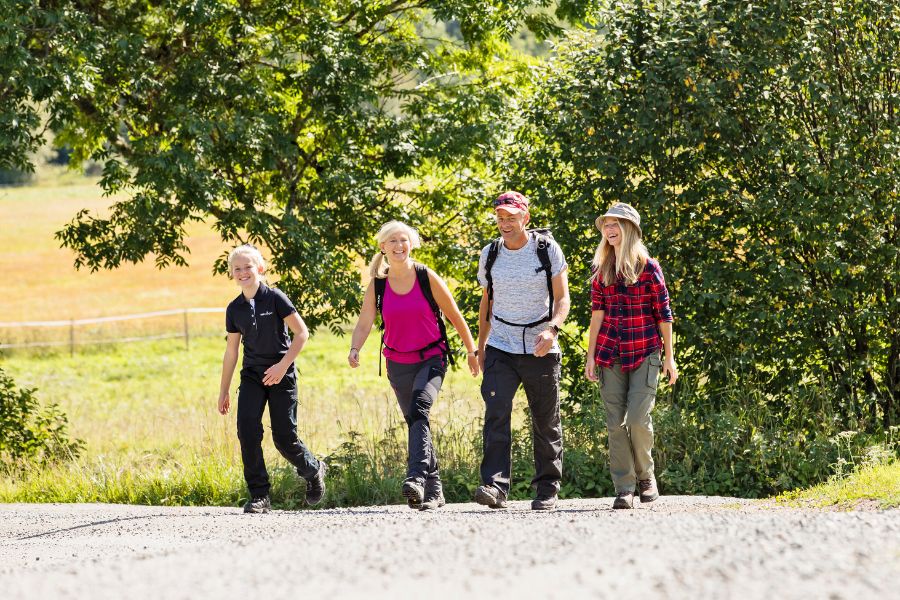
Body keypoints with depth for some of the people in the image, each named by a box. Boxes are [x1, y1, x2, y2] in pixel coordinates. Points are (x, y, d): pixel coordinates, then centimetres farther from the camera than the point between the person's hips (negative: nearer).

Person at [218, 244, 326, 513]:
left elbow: (302, 332, -9)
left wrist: (284, 364, -18)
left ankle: (314, 471, 28)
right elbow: (231, 351, 13)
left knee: (284, 438, -4)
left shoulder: (275, 298, -9)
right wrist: (223, 391, 14)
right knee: (247, 430, -15)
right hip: (252, 375, 4)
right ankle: (259, 496, -9)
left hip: (280, 375, -4)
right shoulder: (235, 309, 5)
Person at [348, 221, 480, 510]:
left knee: (419, 409, -27)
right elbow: (364, 323, -4)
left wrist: (472, 351, 6)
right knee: (414, 421, 9)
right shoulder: (377, 285, -1)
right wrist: (354, 350, -24)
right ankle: (434, 489, 18)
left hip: (431, 359, -4)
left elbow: (454, 316, 1)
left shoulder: (427, 278, -8)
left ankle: (416, 478, -39)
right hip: (398, 364, 4)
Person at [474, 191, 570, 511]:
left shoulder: (547, 249, -3)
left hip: (540, 351, -1)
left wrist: (551, 329, -23)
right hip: (500, 349, 1)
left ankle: (547, 488, 19)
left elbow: (562, 298, -5)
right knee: (496, 413, -17)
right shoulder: (490, 254, 6)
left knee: (545, 422, 5)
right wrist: (480, 346, 18)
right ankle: (495, 486, -24)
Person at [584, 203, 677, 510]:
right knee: (616, 422, -1)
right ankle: (624, 488, 3)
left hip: (644, 353, -4)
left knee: (638, 418, -12)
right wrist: (590, 355, 3)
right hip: (610, 354, 4)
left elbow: (663, 313, -1)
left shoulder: (647, 266, -4)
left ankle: (645, 476, 12)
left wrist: (669, 357, -1)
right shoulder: (601, 269, 7)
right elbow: (597, 312, 8)